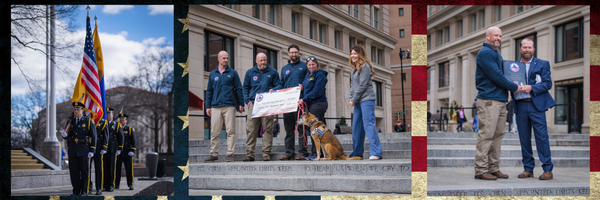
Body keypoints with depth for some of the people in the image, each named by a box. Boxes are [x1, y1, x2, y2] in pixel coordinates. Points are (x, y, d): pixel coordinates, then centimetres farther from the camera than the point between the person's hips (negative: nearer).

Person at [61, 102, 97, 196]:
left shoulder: (89, 121, 1)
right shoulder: (70, 122, 13)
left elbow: (93, 137, -2)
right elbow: (67, 136, 13)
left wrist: (92, 151, -9)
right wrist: (64, 135, -12)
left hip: (84, 151, -4)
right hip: (72, 151, 4)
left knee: (84, 172, 0)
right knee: (74, 172, 4)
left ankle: (84, 191, 7)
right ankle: (76, 191, 11)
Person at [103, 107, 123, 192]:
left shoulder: (117, 125, 6)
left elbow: (121, 137, 2)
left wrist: (119, 149, -6)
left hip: (113, 149, -2)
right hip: (103, 149, 2)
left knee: (112, 167, -1)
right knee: (105, 167, 2)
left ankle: (111, 186, 3)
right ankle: (105, 185, 7)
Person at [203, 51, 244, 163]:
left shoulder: (233, 73, 8)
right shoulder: (213, 74, 14)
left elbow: (238, 89, 7)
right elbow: (209, 91, 17)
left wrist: (241, 104, 0)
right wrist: (208, 106, 10)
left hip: (229, 106, -2)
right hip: (216, 107, 2)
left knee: (230, 131, -4)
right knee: (214, 132, 2)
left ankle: (230, 154, 0)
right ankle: (214, 154, 9)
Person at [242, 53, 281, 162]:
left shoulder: (272, 72, 11)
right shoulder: (250, 72, 15)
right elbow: (245, 87, 17)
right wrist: (247, 100, 4)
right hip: (253, 104, 1)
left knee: (268, 129, -1)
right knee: (251, 129, -3)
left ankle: (266, 153, 4)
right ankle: (249, 154, 1)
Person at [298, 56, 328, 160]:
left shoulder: (320, 75, -8)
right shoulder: (308, 74, 18)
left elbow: (317, 92, -16)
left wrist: (304, 99, -15)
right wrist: (302, 87, 6)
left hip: (318, 104, -9)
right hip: (311, 104, 9)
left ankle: (316, 153, -7)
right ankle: (321, 153, 12)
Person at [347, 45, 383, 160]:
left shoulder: (365, 66, -9)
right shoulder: (354, 68, 18)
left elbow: (362, 85, -14)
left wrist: (354, 100, -10)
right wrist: (351, 99, 6)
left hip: (366, 99, -9)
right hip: (358, 101, 9)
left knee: (368, 124, -15)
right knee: (356, 126, 11)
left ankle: (376, 153, -19)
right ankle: (357, 153, 19)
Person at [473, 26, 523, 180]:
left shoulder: (496, 54, 22)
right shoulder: (485, 52, -8)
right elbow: (495, 76, -15)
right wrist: (514, 87, -6)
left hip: (500, 100, 10)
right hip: (489, 100, -10)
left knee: (497, 135, 9)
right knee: (486, 135, -9)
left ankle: (494, 168, 14)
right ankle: (481, 170, -5)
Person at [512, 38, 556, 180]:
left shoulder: (542, 64, 8)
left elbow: (548, 83, -2)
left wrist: (531, 87, -15)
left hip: (536, 105, -3)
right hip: (520, 105, 3)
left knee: (541, 137, -6)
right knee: (524, 139, 4)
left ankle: (548, 170, -1)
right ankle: (528, 169, 12)